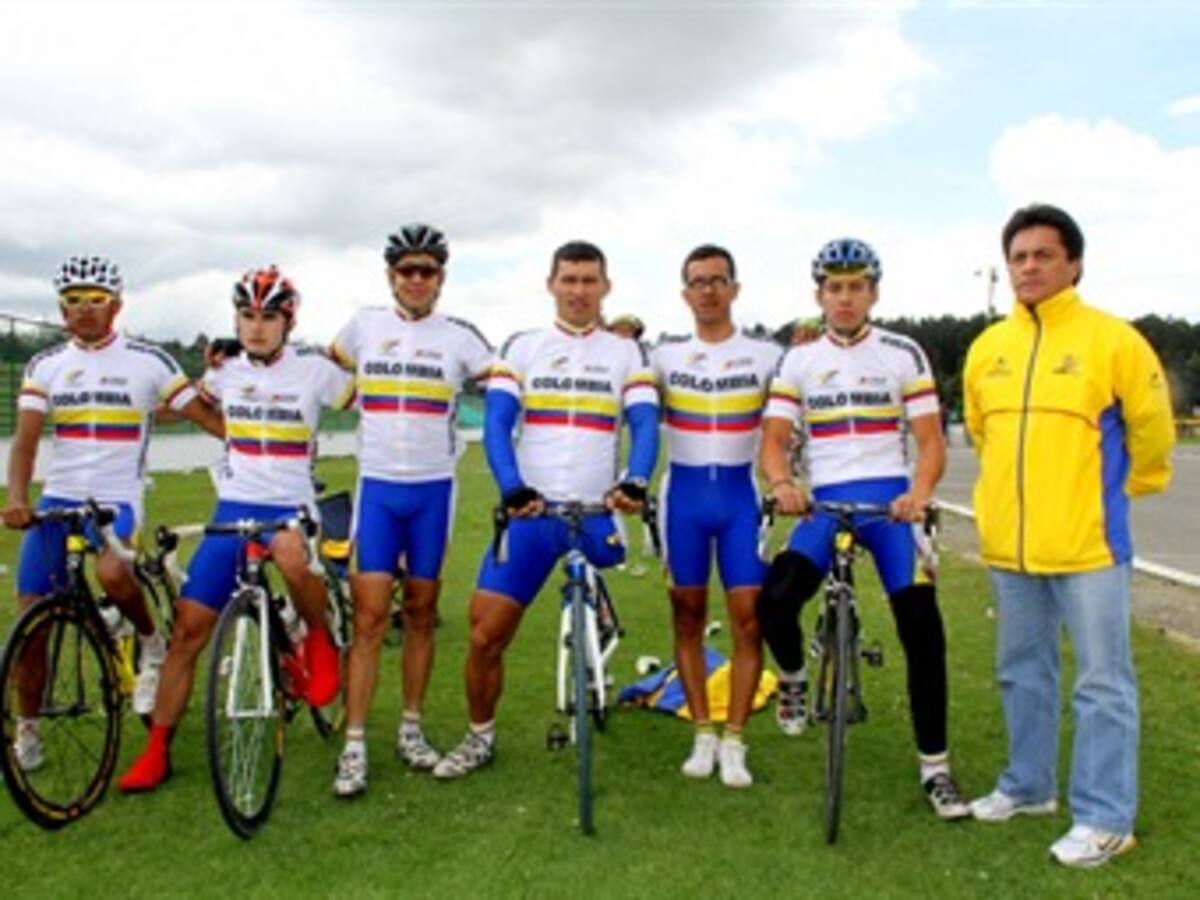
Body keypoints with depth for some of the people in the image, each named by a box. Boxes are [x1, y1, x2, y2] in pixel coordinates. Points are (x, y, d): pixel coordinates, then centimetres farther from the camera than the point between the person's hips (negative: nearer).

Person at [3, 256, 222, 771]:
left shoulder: (147, 361, 0)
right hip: (58, 496, 4)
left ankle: (151, 644, -2)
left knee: (111, 572, -34)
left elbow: (205, 417, 0)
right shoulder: (45, 365, 8)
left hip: (117, 497, -4)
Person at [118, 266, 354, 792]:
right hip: (233, 508, 4)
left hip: (291, 507, -4)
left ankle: (320, 641, -9)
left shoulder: (314, 371, -3)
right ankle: (156, 752, 13)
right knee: (188, 628, 0)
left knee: (291, 555, -40)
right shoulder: (225, 371, 8)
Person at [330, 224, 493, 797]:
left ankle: (411, 729, 22)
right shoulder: (364, 325, 6)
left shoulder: (459, 337, 2)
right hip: (377, 486, 0)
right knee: (370, 612, -6)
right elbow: (323, 366, 24)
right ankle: (354, 747, 0)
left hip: (433, 489, 0)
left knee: (421, 611, 9)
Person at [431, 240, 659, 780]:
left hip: (596, 513, 0)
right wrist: (513, 489, -21)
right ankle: (480, 738, 20)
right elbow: (496, 425, -3)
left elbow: (645, 426, -5)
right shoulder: (521, 348, 7)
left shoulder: (626, 354, 7)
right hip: (530, 511, 0)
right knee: (485, 634, 0)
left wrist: (634, 483, -25)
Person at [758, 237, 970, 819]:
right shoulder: (798, 361, 9)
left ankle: (934, 766, 6)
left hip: (890, 500, -1)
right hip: (822, 502, 1)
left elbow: (930, 440, 0)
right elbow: (774, 439, 2)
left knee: (921, 625, -10)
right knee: (774, 600, -21)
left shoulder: (903, 354, 4)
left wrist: (919, 492, -21)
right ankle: (793, 679, 15)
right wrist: (782, 483, -20)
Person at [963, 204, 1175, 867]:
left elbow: (1151, 429, 1)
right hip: (1007, 542, 6)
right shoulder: (987, 348, 7)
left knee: (1102, 684, 2)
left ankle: (1104, 818, 12)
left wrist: (1116, 491, 11)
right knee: (1022, 672, 17)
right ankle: (1028, 786, 33)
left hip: (1088, 541, -5)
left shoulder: (1111, 339, -8)